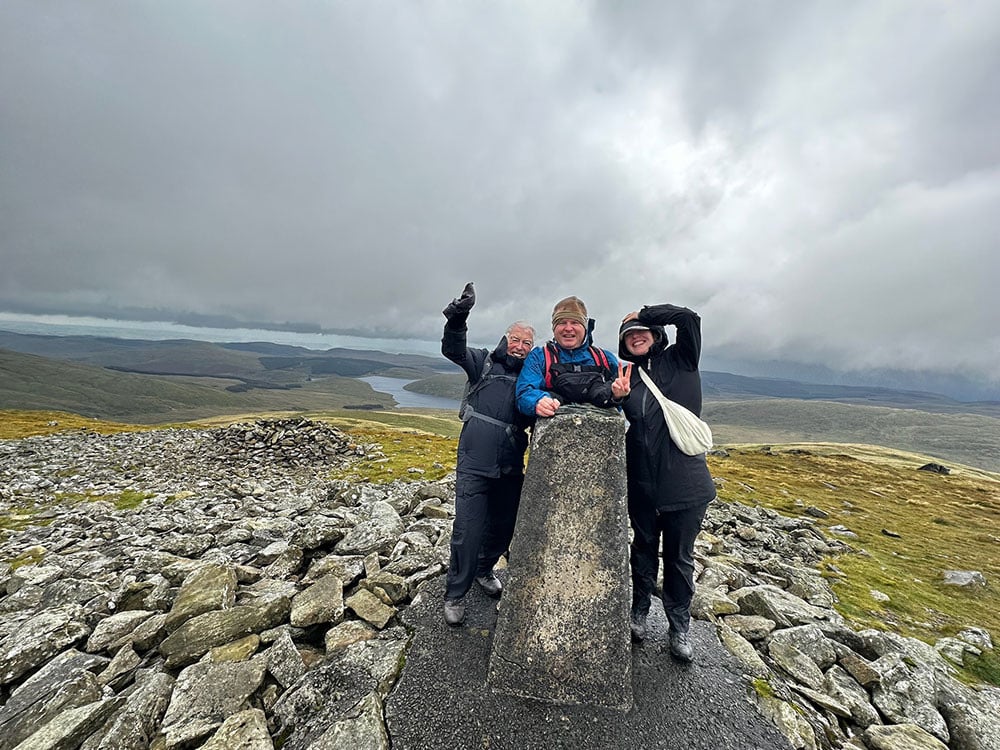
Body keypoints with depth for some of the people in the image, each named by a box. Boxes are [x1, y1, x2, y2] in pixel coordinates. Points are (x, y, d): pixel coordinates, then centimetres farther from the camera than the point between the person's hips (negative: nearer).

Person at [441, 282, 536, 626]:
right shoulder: (484, 362, 2)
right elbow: (453, 350, -14)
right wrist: (458, 318, -31)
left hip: (511, 469, 4)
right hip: (474, 465, -4)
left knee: (504, 527, 17)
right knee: (468, 530, -1)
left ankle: (484, 569, 46)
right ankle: (455, 595, 22)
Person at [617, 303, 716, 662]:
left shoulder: (680, 360, 0)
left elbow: (689, 318, -15)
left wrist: (644, 314, -6)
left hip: (683, 480, -2)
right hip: (642, 480, 2)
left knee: (680, 555, 14)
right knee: (644, 547, 19)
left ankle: (679, 626, 34)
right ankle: (639, 611, 39)